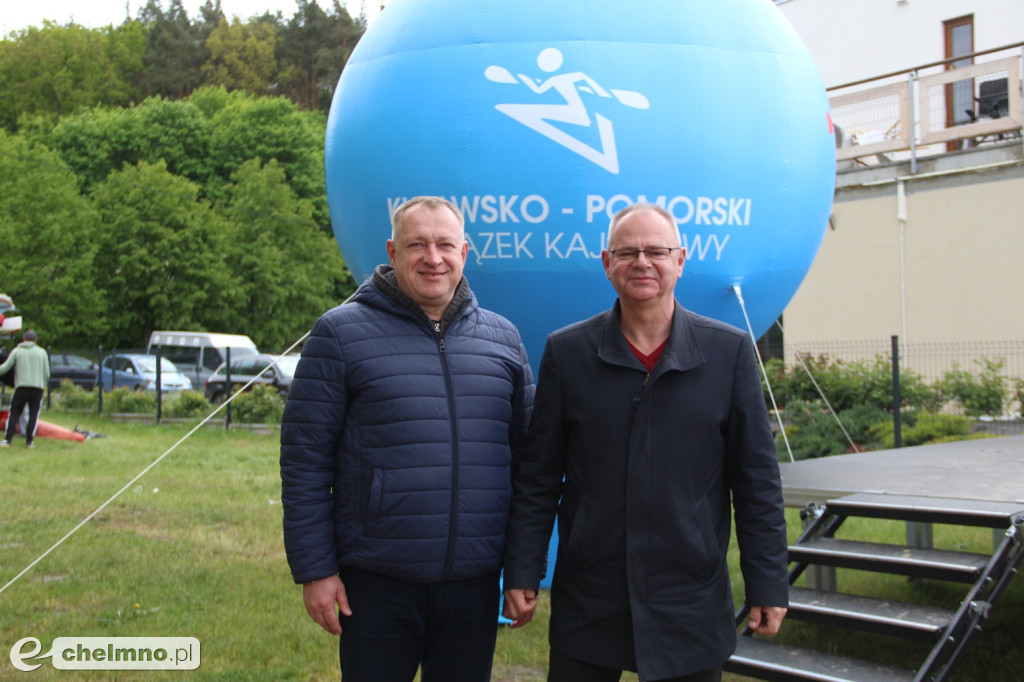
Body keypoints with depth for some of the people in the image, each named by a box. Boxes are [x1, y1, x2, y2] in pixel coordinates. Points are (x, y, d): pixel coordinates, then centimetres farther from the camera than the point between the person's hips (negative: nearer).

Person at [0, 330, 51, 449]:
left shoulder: (17, 351, 8)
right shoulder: (42, 352, 12)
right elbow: (47, 373, 9)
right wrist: (44, 385, 24)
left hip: (22, 386, -1)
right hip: (38, 387, 1)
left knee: (14, 413, 5)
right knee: (33, 414, 4)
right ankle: (29, 441, 0)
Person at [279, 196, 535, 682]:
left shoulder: (502, 338, 8)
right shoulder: (341, 333, -3)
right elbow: (304, 459, -4)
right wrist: (314, 570, -7)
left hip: (476, 586, 3)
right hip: (377, 585, -3)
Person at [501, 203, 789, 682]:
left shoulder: (729, 351, 0)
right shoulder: (566, 352, 1)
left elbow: (757, 479, 2)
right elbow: (537, 477, 4)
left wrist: (767, 584, 0)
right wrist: (522, 574, 0)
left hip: (692, 607, 0)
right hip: (586, 604, 0)